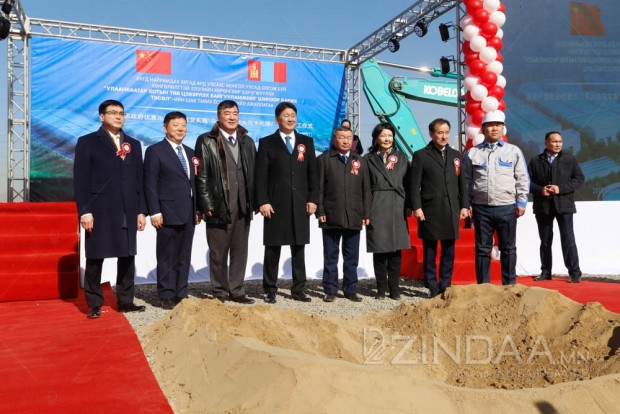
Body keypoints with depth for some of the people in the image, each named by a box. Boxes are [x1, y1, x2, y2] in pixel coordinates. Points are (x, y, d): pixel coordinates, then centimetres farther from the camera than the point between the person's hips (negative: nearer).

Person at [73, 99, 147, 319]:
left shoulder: (134, 144, 15)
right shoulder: (87, 142, 4)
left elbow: (139, 179, 12)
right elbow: (80, 180, -3)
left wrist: (141, 210, 6)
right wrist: (84, 211, -11)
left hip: (128, 211, 4)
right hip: (99, 210, -3)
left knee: (127, 256, 7)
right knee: (95, 258, 3)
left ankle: (125, 301, 17)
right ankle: (94, 304, 13)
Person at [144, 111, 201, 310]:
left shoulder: (190, 152, 17)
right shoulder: (155, 151, -2)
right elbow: (150, 184, -7)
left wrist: (197, 209, 13)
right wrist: (155, 212, -14)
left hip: (188, 214, 6)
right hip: (168, 213, -6)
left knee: (184, 257, 9)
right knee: (167, 257, 0)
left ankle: (181, 294, 17)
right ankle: (167, 297, 9)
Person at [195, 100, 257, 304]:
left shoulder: (247, 141, 14)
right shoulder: (206, 141, 0)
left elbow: (253, 174, 13)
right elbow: (201, 176, -4)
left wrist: (255, 202, 6)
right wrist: (207, 205, -10)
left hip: (243, 206, 4)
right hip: (219, 206, -4)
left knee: (240, 251, 8)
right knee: (218, 252, 4)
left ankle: (236, 291, 18)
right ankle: (220, 292, 16)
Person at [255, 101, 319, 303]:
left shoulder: (307, 142, 13)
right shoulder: (267, 143, 5)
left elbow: (313, 173, 10)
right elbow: (261, 175, -1)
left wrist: (313, 199, 1)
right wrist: (262, 201, -10)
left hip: (301, 205, 3)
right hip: (275, 204, -2)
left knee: (299, 248, 8)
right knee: (272, 249, 3)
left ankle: (298, 290, 16)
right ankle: (270, 290, 12)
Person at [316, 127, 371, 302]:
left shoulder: (360, 161, 14)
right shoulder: (324, 159, 5)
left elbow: (366, 189, 11)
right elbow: (319, 188, 1)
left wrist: (366, 214, 5)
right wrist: (320, 212, -7)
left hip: (354, 218, 3)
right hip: (331, 217, -2)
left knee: (352, 257, 8)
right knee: (330, 257, 5)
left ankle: (351, 290, 17)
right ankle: (330, 290, 12)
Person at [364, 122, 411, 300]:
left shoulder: (402, 157, 13)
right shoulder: (368, 159, 7)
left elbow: (408, 183, 10)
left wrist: (408, 205, 2)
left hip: (397, 208, 2)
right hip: (377, 208, -2)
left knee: (396, 249, 3)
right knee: (379, 249, 1)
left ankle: (394, 288, 11)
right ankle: (381, 289, 11)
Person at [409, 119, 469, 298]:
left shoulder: (456, 155, 14)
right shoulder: (420, 155, 0)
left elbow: (462, 183, 14)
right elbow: (414, 184, -4)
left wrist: (464, 206, 8)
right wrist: (416, 207, -11)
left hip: (451, 211, 4)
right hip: (430, 212, -4)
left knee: (448, 251, 8)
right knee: (430, 252, 3)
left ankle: (445, 286, 18)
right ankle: (432, 287, 11)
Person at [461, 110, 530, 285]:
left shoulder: (514, 151, 7)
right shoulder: (472, 153, 6)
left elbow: (523, 179, 6)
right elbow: (466, 181, 8)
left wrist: (521, 202, 0)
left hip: (507, 207, 0)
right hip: (481, 208, 0)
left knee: (508, 249, 7)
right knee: (482, 249, 6)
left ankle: (509, 286, 17)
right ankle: (483, 287, 15)